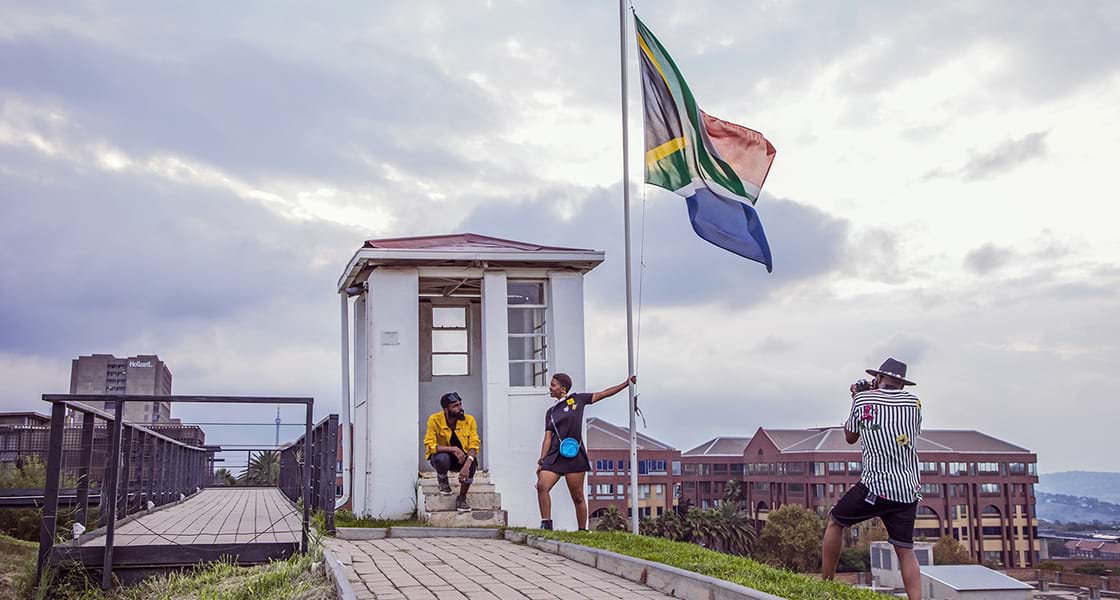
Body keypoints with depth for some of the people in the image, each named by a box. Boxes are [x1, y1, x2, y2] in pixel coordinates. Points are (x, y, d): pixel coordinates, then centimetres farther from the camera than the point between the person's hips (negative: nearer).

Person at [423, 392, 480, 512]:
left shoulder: (469, 420, -15)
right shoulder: (435, 420, -20)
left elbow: (474, 444, -19)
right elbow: (430, 445, -24)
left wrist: (467, 465, -37)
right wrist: (453, 449, -37)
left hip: (462, 457, 2)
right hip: (442, 455, -1)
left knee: (472, 463, -32)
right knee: (442, 458, -37)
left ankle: (462, 498, -15)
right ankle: (442, 479, 0)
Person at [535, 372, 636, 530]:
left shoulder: (577, 400, 7)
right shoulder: (550, 412, 16)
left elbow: (602, 394, 11)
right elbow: (548, 438, 12)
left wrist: (626, 383, 10)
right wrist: (541, 461, 2)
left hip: (574, 456, -3)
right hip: (554, 456, 3)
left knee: (578, 497, 0)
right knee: (542, 486, -17)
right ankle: (546, 525, -12)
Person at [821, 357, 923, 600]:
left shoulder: (863, 399, 0)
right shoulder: (914, 402, 7)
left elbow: (850, 437, 15)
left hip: (875, 487, -3)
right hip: (908, 491, 3)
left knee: (835, 521, 17)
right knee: (905, 550, 7)